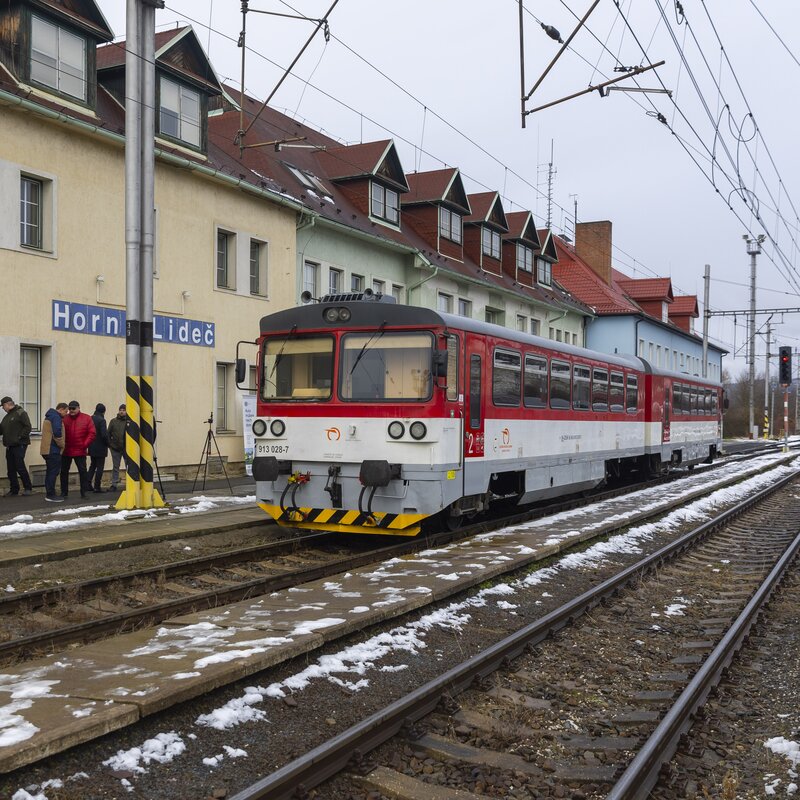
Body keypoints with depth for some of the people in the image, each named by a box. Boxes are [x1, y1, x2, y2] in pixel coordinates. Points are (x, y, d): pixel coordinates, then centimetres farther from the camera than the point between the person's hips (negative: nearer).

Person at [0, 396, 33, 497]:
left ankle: (28, 488, 0)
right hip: (9, 446, 8)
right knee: (11, 469, 8)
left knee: (20, 466, -11)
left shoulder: (21, 413, -6)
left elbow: (28, 427, -13)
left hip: (19, 445, -8)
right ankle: (14, 490, 15)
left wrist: (20, 437, -17)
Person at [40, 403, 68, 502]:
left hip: (46, 449, 10)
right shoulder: (56, 417, -12)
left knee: (50, 472, 14)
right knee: (53, 472, -7)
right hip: (53, 450, -10)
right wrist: (61, 445, -11)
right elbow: (57, 433, -24)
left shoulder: (49, 417, 20)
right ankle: (51, 495, -7)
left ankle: (49, 494, 18)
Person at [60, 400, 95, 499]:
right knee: (64, 471, 7)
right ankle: (64, 492, 17)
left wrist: (85, 444, -8)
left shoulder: (86, 418, 0)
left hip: (80, 451, -1)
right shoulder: (64, 418, 3)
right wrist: (62, 445, -3)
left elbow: (92, 433, -2)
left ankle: (84, 492, 10)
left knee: (83, 471, 2)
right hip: (66, 451, 2)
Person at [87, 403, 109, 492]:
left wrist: (90, 443, 15)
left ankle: (88, 484, 16)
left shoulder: (90, 419, 4)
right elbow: (104, 434, -23)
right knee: (100, 467, 2)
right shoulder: (101, 420, -17)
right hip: (100, 448, -7)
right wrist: (107, 443, -6)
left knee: (92, 466, 19)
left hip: (92, 447, 7)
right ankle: (97, 486, 3)